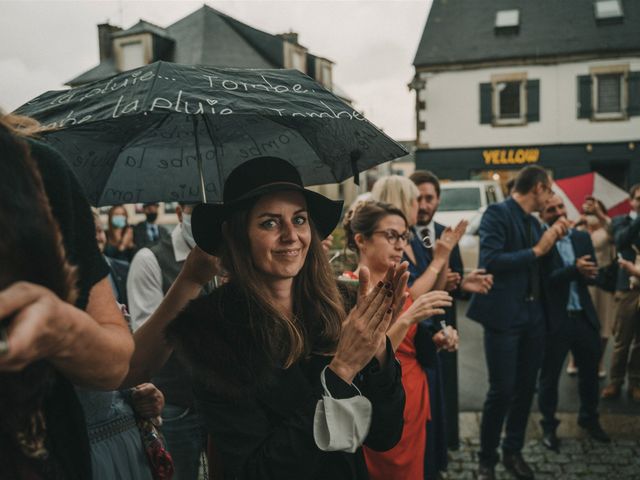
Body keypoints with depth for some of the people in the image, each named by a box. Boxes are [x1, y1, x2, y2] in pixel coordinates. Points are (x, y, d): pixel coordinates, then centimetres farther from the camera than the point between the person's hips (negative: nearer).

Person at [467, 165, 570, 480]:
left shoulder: (533, 221, 12)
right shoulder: (497, 213, -11)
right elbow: (489, 261, -23)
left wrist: (552, 242, 4)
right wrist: (536, 250, -16)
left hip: (533, 316, 8)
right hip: (504, 315, -8)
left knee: (526, 388, 14)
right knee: (502, 391, -1)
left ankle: (513, 452, 31)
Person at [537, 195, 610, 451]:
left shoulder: (583, 237, 7)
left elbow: (593, 273, 3)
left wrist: (587, 273, -20)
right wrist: (575, 270, -30)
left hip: (585, 317, 5)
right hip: (554, 320, -5)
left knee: (590, 372, 19)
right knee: (549, 376, 9)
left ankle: (589, 419, 41)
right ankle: (549, 426, 26)